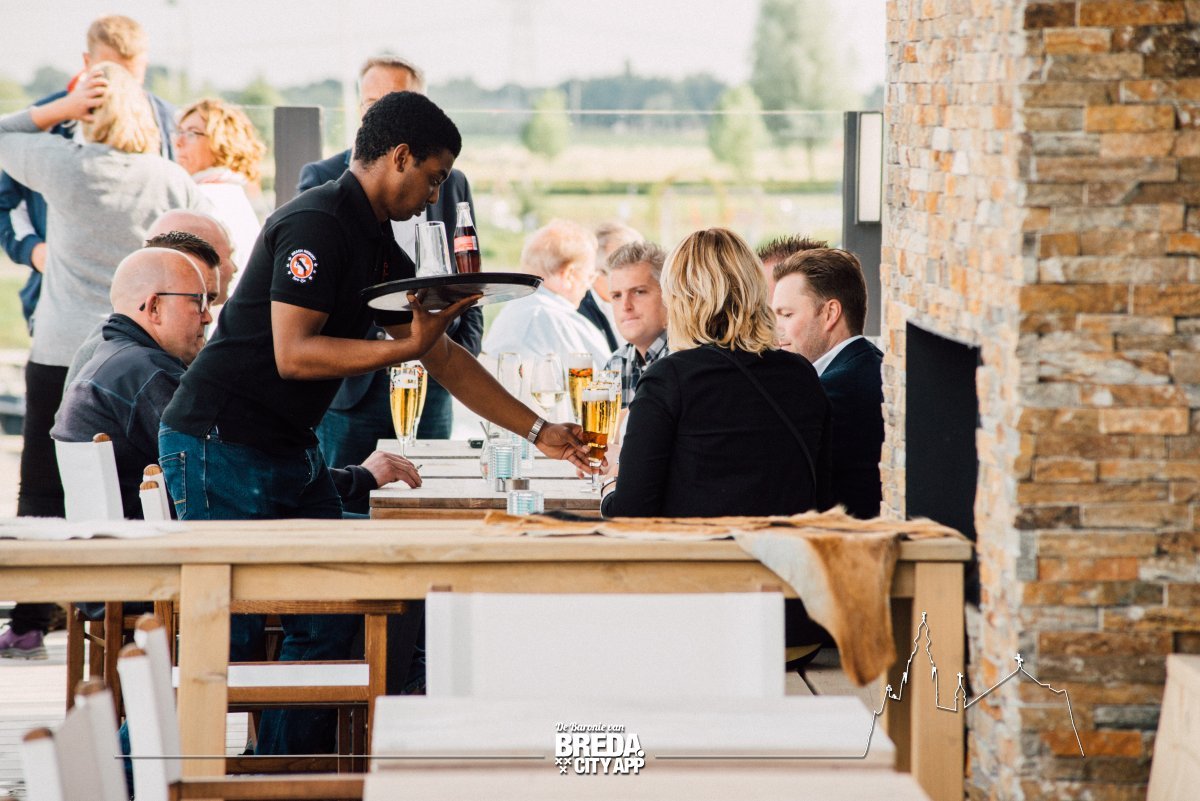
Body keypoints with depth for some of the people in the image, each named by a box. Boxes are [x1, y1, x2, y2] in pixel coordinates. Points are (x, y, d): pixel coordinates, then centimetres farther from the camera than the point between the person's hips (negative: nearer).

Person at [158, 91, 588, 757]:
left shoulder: (379, 247, 13)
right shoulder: (317, 224, -17)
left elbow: (443, 357, 20)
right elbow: (293, 353, -24)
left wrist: (538, 431, 19)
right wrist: (407, 346, -24)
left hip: (291, 452, 10)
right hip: (220, 446, -10)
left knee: (328, 620, 5)